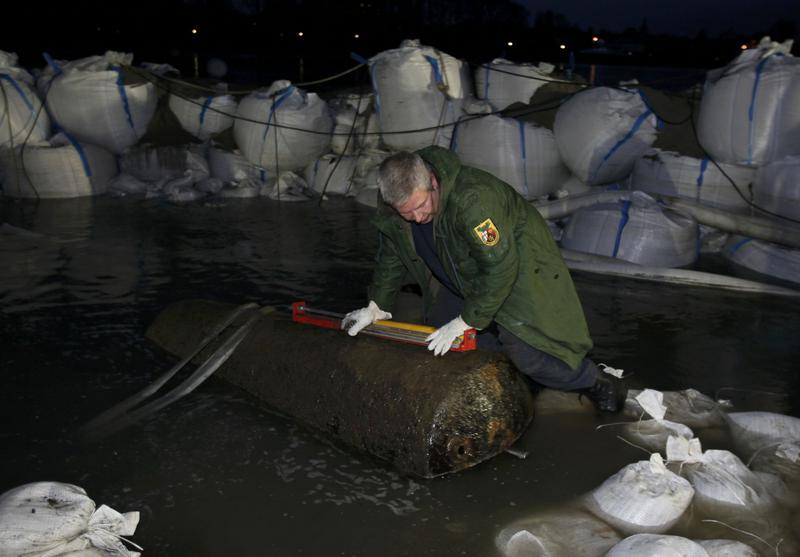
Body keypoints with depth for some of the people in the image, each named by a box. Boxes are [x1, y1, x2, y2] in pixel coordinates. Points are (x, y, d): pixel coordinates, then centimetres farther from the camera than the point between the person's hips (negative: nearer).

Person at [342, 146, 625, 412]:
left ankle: (596, 383, 7)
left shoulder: (470, 199, -39)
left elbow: (500, 268, -36)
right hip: (461, 277, 8)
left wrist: (465, 321, -30)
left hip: (517, 264, -7)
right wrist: (377, 307, 4)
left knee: (526, 352, -17)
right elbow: (391, 257, 5)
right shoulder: (391, 210, -15)